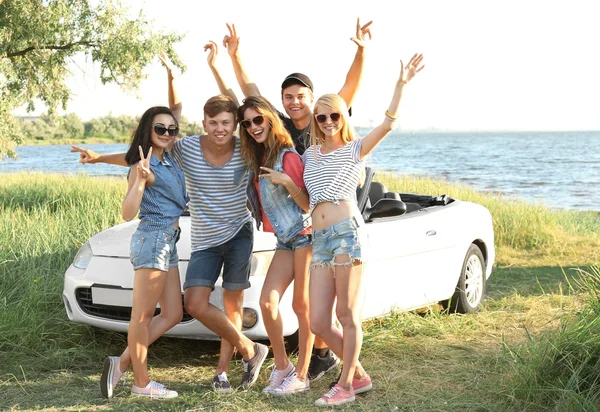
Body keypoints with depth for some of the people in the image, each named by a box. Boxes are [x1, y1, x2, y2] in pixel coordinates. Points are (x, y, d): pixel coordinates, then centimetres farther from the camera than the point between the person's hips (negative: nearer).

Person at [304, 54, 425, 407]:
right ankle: (359, 375, 20)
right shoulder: (309, 156, 21)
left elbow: (387, 124, -10)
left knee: (347, 315, -2)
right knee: (318, 324, 2)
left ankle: (346, 385, 12)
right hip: (319, 239, 6)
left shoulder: (355, 148, 6)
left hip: (348, 232, -5)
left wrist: (401, 84, -16)